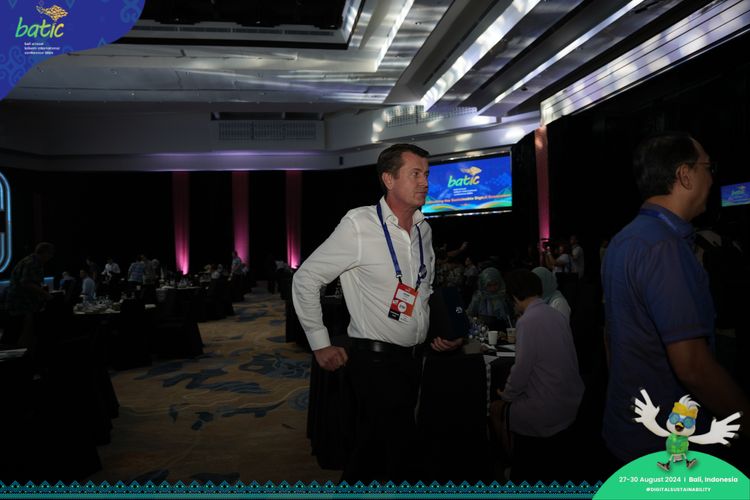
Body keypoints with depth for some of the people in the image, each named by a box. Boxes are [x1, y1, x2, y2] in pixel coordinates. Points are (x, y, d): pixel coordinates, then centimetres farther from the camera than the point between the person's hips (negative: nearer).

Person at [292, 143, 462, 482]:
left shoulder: (423, 229, 6)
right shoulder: (360, 224, -16)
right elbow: (305, 279, -11)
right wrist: (320, 344, -10)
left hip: (414, 356, 7)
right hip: (375, 358, -7)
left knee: (373, 444, 21)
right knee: (404, 455, -8)